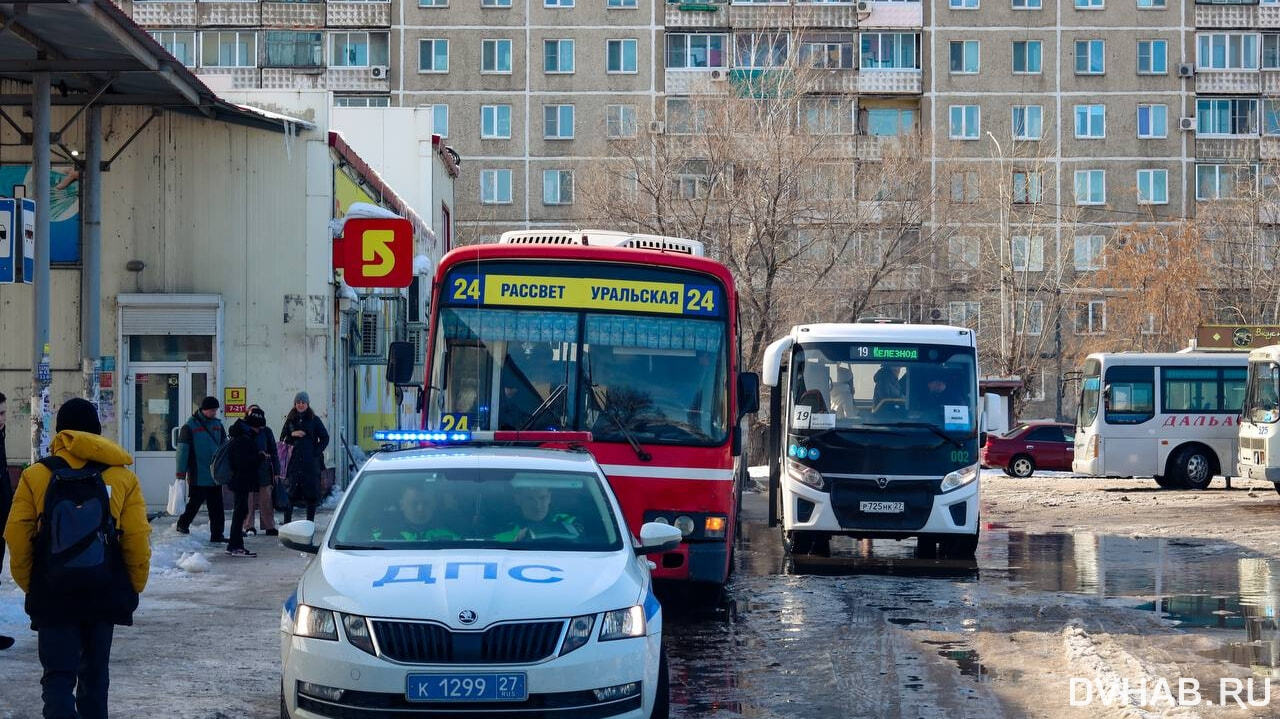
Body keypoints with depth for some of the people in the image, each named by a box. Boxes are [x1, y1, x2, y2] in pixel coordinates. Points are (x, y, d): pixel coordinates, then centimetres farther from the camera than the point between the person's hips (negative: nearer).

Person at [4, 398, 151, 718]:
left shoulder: (35, 476, -5)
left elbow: (17, 537, -5)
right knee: (94, 671, 19)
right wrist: (134, 587, 10)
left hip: (52, 595, -2)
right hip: (106, 594, 2)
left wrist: (28, 583, 9)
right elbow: (137, 540, -4)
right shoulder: (123, 477, -2)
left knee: (58, 675, -1)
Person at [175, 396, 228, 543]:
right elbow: (183, 449, -7)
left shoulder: (217, 425, 12)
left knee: (217, 508, 5)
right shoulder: (190, 426, -6)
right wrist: (181, 472, -10)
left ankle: (217, 534, 9)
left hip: (215, 475, 6)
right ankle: (183, 524, 20)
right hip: (198, 476, -6)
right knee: (195, 502, -1)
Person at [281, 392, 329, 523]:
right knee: (290, 492, -4)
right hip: (294, 462, 1)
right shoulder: (290, 420, 11)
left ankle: (310, 521, 8)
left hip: (311, 462, -1)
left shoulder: (314, 420, 5)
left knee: (312, 493, 1)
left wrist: (317, 452, -6)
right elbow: (283, 439, 12)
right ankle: (287, 521, -1)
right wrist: (292, 434, -7)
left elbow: (325, 438, 5)